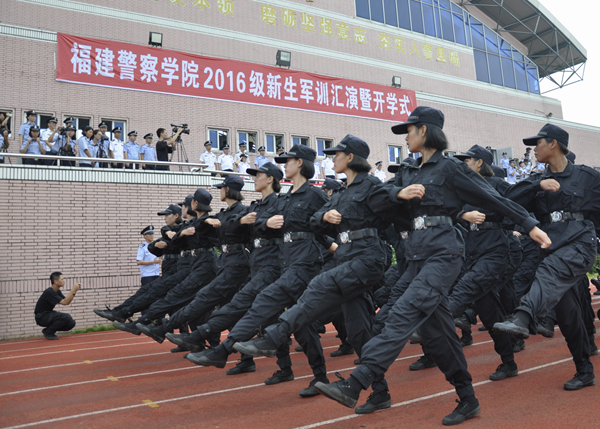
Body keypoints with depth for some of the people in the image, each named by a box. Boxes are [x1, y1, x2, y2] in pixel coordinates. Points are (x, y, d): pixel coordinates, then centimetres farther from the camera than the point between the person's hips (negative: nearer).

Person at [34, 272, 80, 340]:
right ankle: (48, 332, -8)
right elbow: (64, 302, -27)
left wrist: (74, 291, -6)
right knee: (66, 317, -27)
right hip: (41, 317, -9)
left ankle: (48, 330, 10)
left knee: (71, 323, -4)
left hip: (49, 315, 9)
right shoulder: (49, 292, -22)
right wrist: (73, 290, -27)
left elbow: (67, 302, 5)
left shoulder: (57, 291, 7)